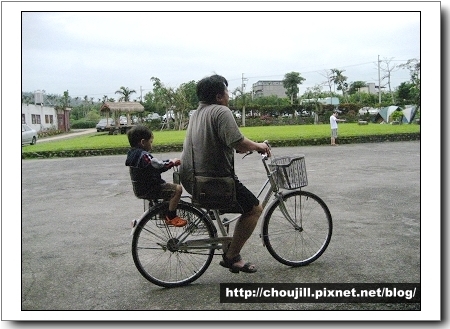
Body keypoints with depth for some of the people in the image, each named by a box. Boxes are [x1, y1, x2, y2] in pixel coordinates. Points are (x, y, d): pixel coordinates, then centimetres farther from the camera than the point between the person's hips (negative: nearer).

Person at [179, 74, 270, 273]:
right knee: (254, 209, 3)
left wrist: (251, 147, 17)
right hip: (213, 180, -10)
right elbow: (239, 144, -23)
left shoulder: (197, 113, 16)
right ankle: (231, 256, 7)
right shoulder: (221, 111, -13)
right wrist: (258, 146, -3)